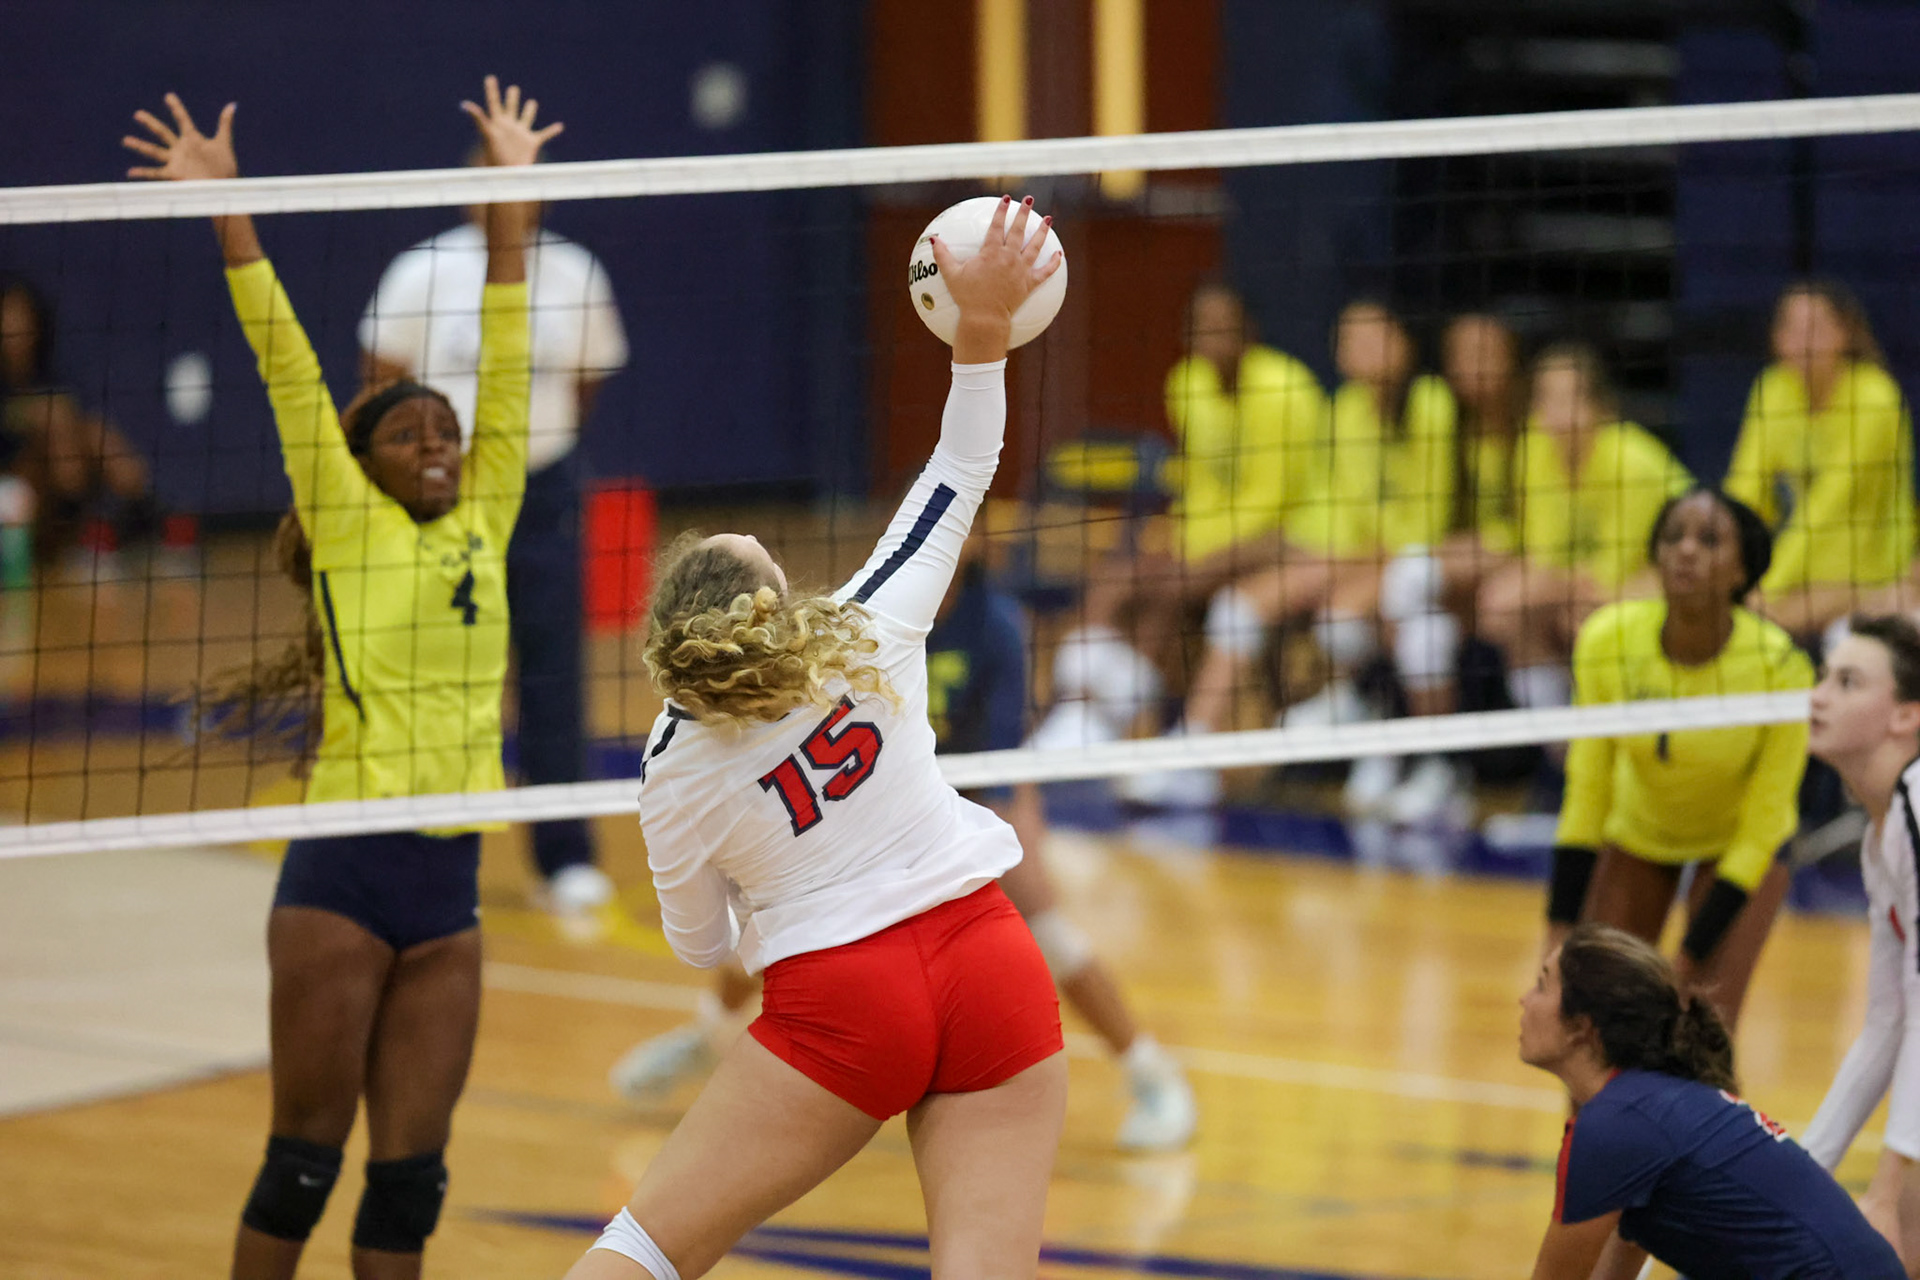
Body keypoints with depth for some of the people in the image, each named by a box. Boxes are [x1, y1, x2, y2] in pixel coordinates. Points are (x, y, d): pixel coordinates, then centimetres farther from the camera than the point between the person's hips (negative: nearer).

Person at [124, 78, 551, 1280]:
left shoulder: (483, 525, 11)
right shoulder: (347, 526, 0)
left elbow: (506, 368, 14)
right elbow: (287, 365, -4)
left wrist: (513, 193, 16)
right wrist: (228, 209, -7)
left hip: (450, 885, 5)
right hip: (343, 874, -5)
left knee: (411, 1169, 6)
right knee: (307, 1157, 1)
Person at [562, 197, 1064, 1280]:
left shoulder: (679, 772, -2)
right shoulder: (873, 637, -1)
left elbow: (700, 943, 13)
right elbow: (961, 473, 10)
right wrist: (984, 328, 10)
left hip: (839, 1000, -2)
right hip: (992, 967, 2)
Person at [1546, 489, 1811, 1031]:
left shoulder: (1782, 668, -31)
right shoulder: (1608, 641, -25)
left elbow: (1762, 829, -22)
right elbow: (1586, 790, -13)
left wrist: (1690, 958, -23)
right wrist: (1561, 930, -15)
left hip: (1742, 847, -2)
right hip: (1636, 836, 2)